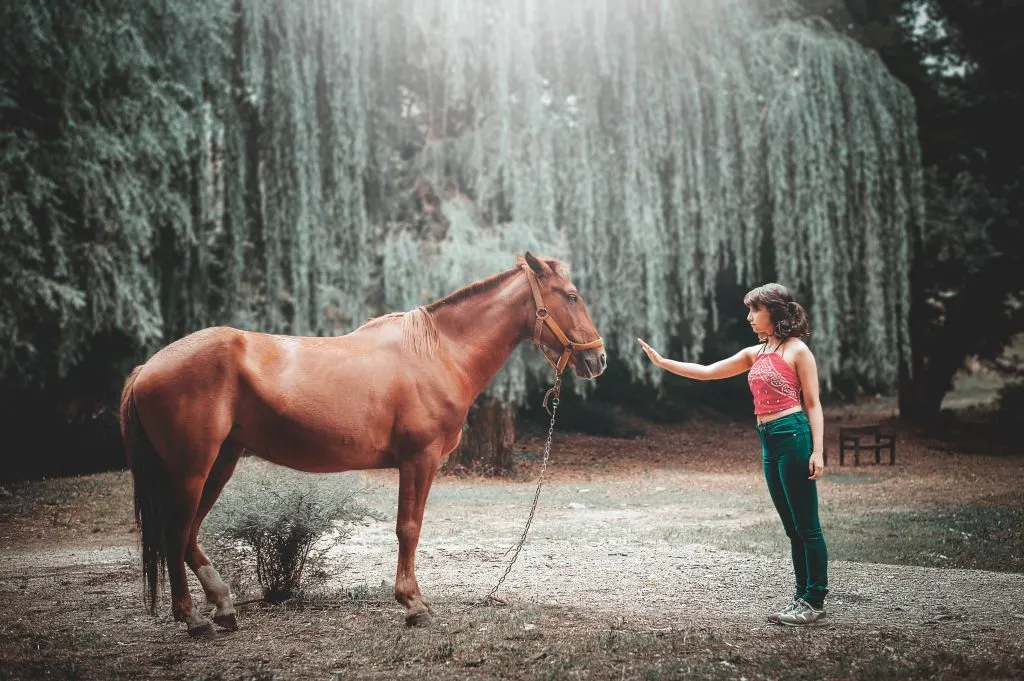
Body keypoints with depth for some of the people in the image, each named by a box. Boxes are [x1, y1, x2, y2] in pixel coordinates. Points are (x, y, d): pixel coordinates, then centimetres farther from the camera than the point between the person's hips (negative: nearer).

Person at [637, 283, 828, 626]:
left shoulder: (798, 351, -3)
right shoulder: (755, 354, 16)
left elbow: (813, 404, -5)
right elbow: (706, 372, 18)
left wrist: (817, 450, -13)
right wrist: (662, 362, 13)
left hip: (793, 435, -8)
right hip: (769, 441, 8)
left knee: (806, 525, -3)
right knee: (792, 527, 11)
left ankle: (815, 601, 1)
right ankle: (803, 596, 16)